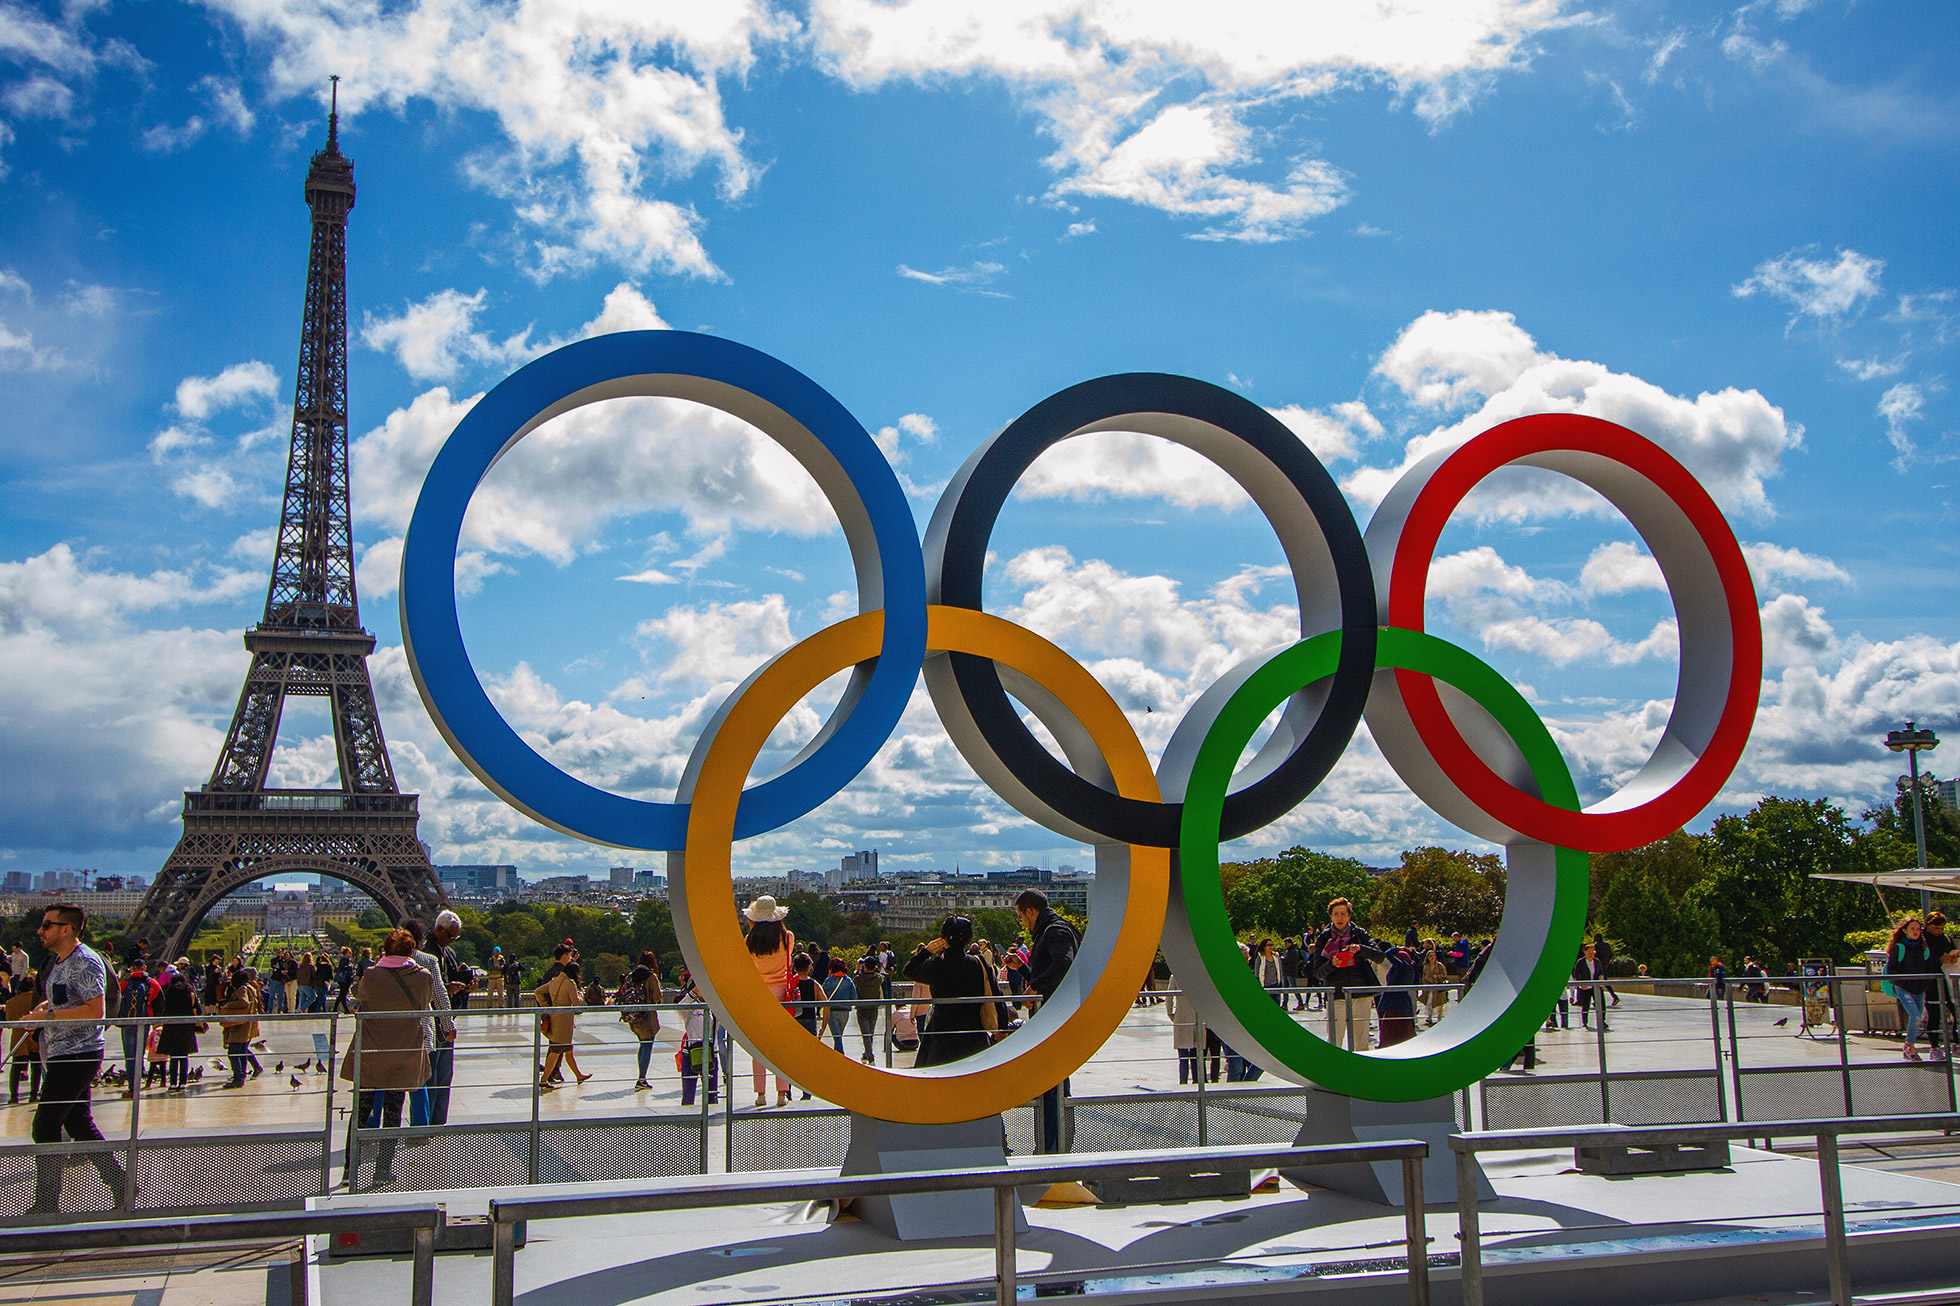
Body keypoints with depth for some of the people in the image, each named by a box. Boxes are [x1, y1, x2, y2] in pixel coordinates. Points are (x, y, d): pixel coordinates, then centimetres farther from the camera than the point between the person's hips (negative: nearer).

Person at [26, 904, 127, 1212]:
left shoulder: (86, 962, -16)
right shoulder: (59, 962, 16)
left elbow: (95, 1010, -25)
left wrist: (47, 1015, -21)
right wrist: (43, 1006, 10)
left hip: (76, 1056, -10)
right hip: (60, 1056, 10)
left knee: (45, 1128, -6)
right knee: (79, 1125, 13)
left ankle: (46, 1206, 1)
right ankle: (122, 1187, 18)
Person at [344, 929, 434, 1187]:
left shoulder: (371, 976, -10)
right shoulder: (424, 977, -7)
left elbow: (357, 993, 11)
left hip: (369, 1055, -1)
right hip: (405, 1056, 1)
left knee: (362, 1109, 9)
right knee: (393, 1110, 9)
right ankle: (383, 1168, 11)